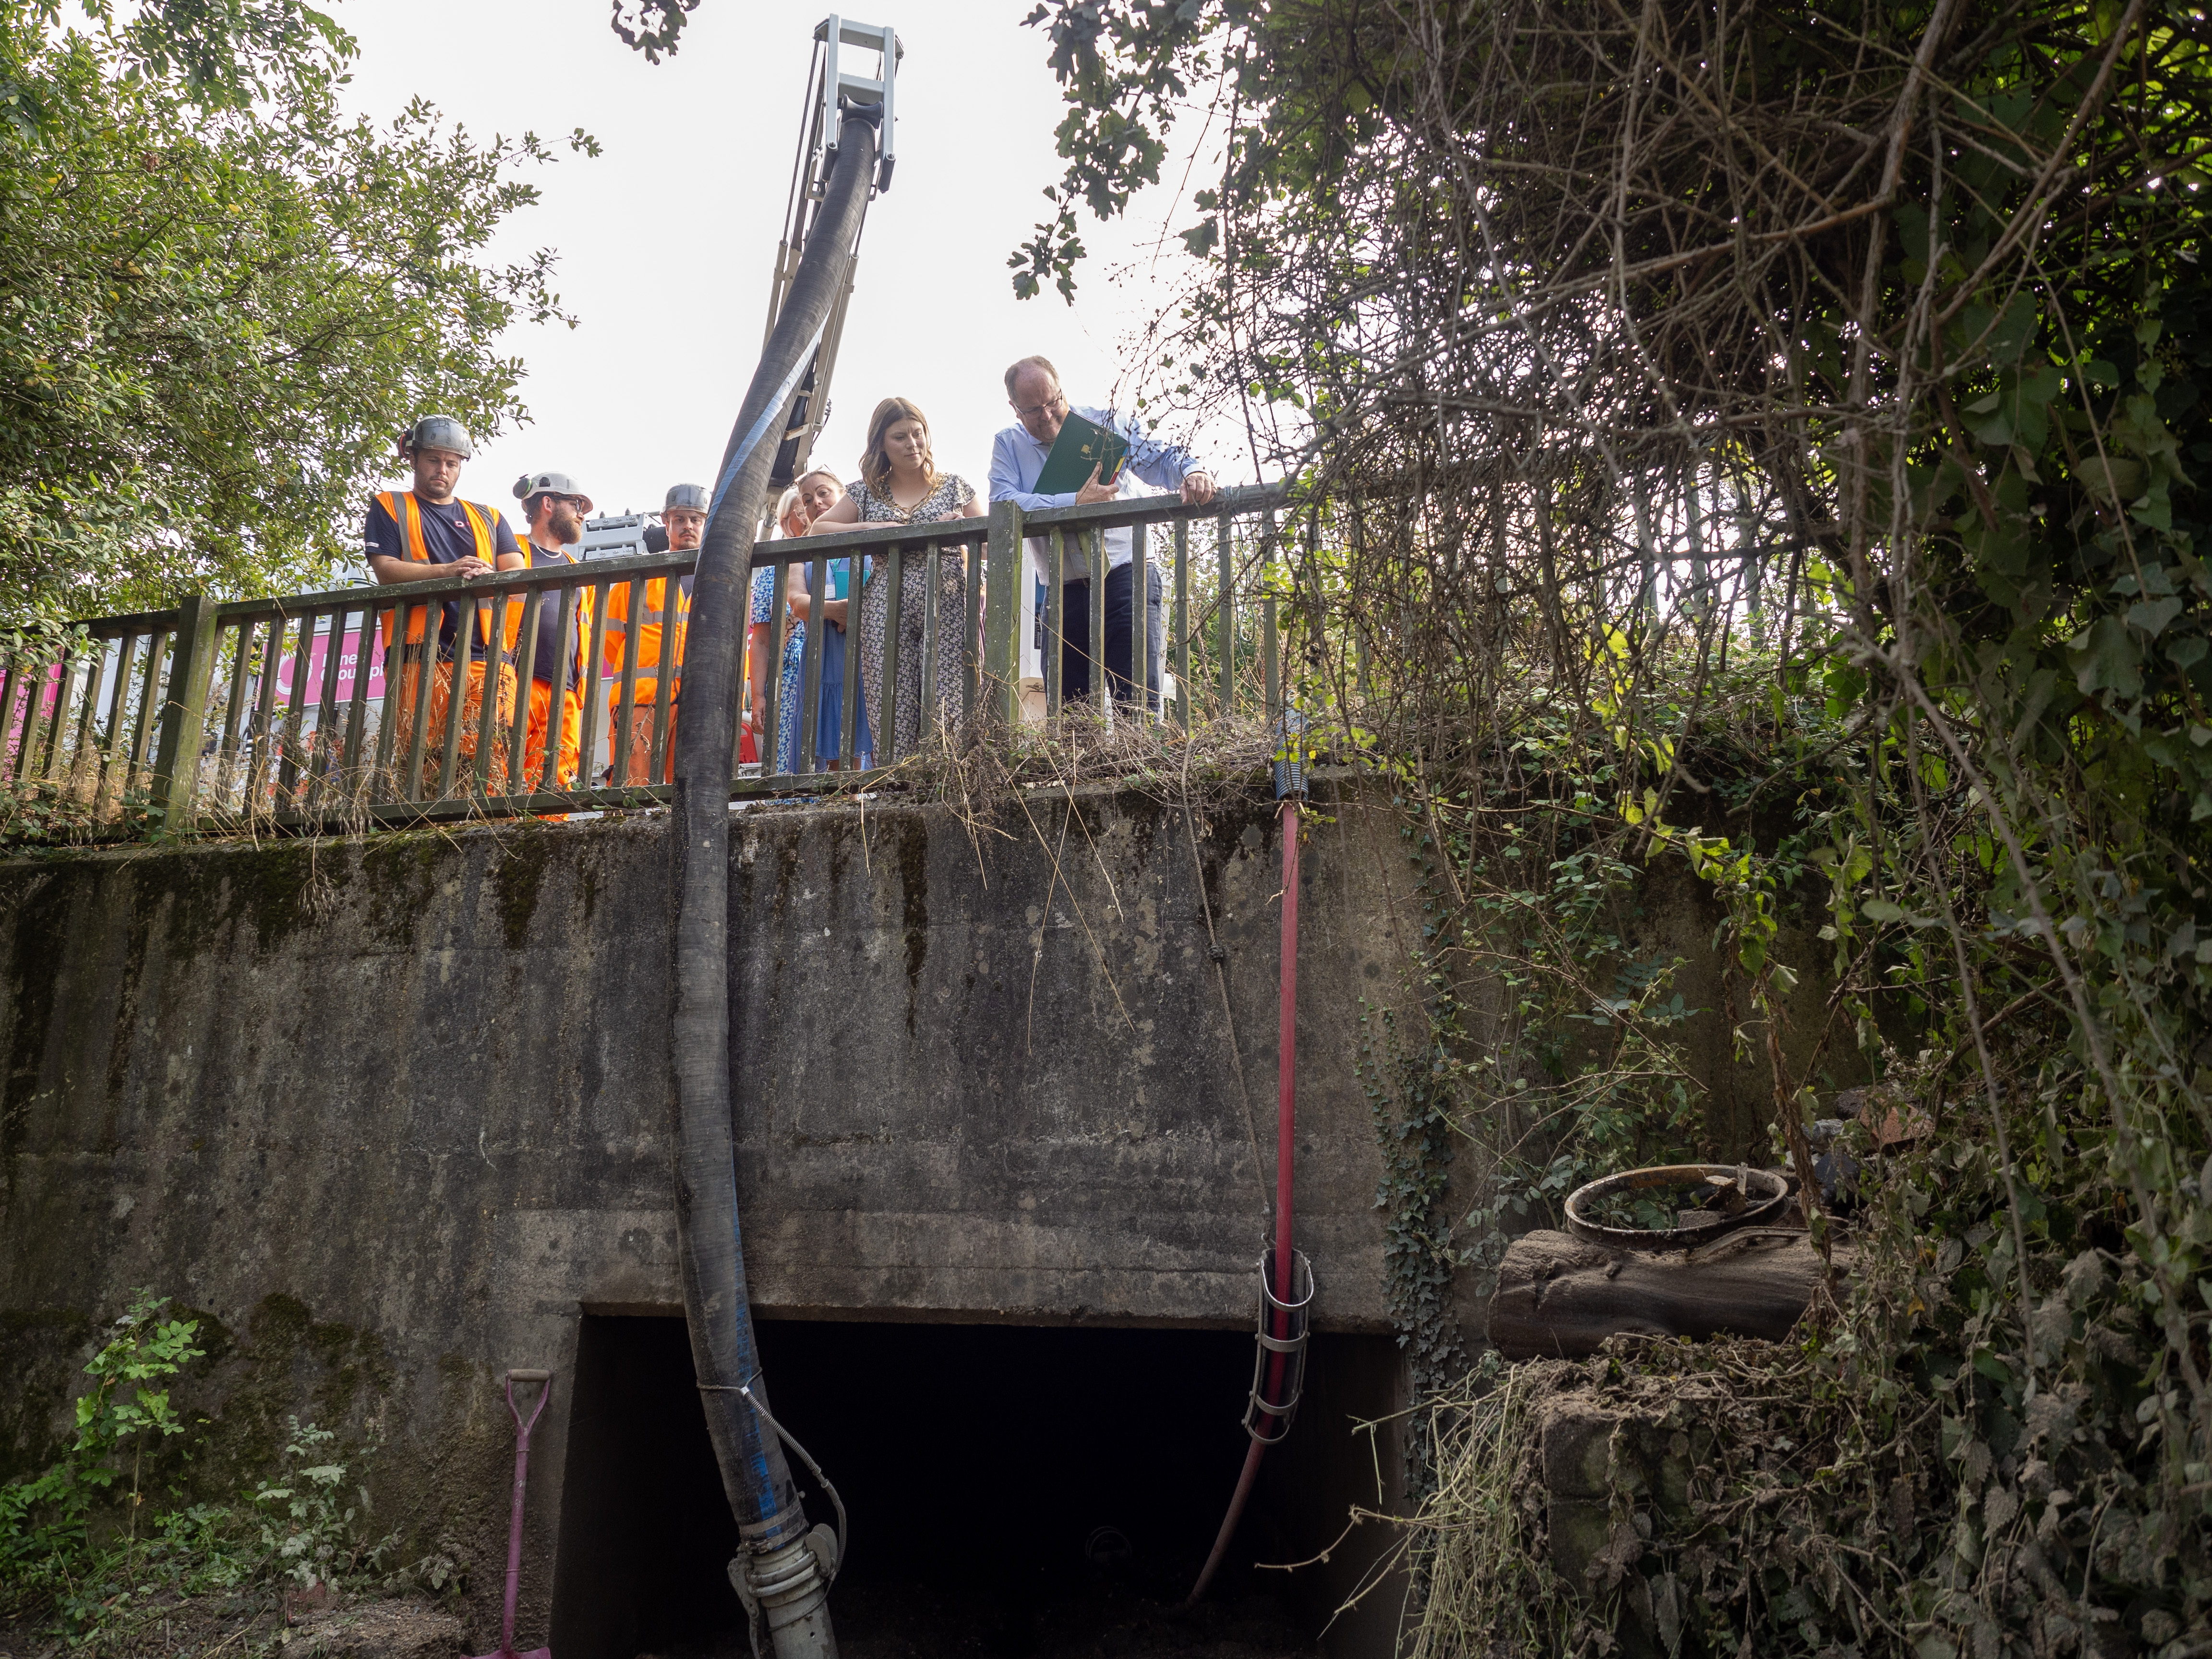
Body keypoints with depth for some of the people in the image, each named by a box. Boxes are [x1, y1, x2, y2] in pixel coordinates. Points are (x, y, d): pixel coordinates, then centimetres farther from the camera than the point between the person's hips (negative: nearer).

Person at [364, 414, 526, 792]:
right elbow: (385, 570, 3)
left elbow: (518, 575, 12)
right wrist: (447, 571, -13)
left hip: (486, 657, 2)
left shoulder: (488, 519, 27)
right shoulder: (390, 507, 20)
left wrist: (487, 576, -11)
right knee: (417, 762, -12)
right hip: (420, 656, -2)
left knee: (489, 763, -12)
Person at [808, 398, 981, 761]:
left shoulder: (956, 486, 18)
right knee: (892, 715, -9)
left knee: (948, 716, -13)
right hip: (887, 611, 1)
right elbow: (816, 532, 10)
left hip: (948, 609, 0)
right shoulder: (865, 492, 18)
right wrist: (876, 530, -2)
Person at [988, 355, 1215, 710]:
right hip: (1064, 595, 2)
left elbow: (1161, 459, -1)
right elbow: (1003, 503, -9)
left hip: (1125, 578, -2)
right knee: (1067, 710, 5)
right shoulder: (1008, 445, 9)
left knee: (1138, 701, -13)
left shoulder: (1106, 424, 6)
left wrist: (1191, 472, -27)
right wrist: (1076, 503, -19)